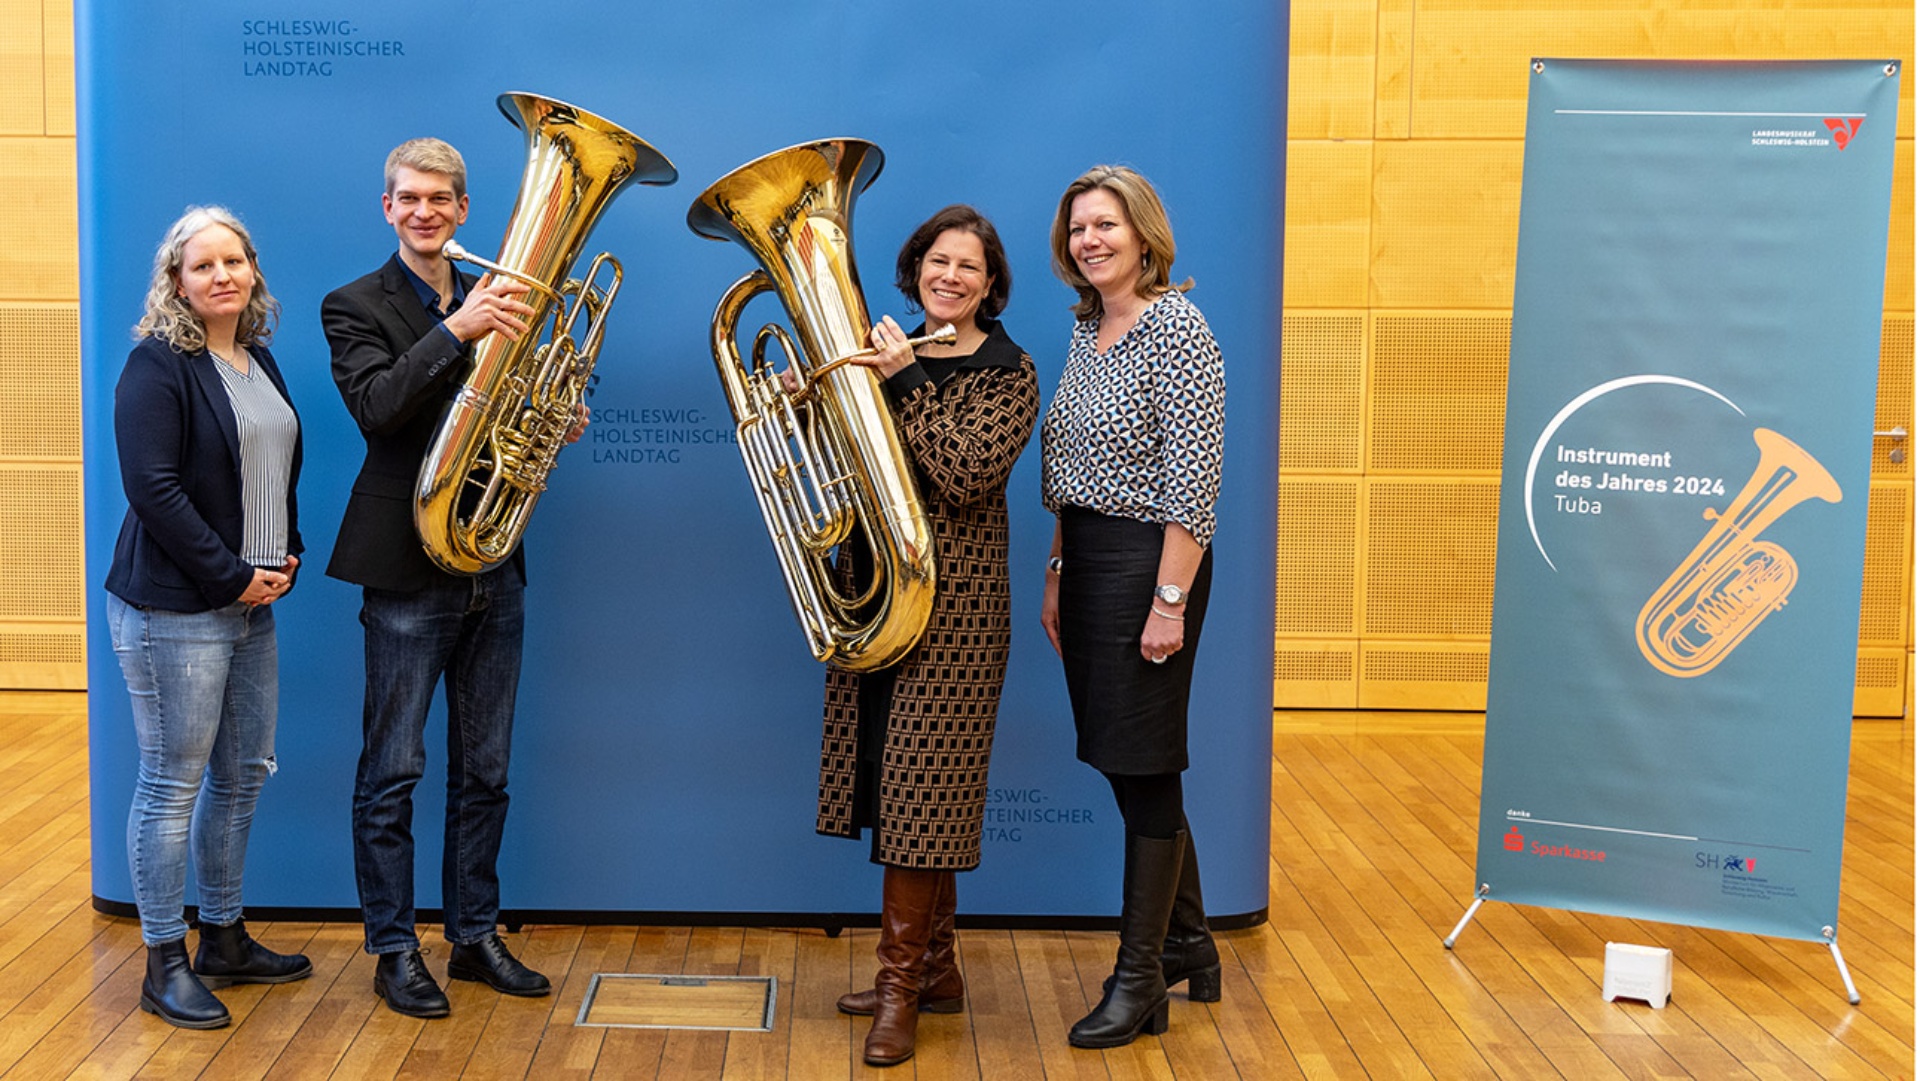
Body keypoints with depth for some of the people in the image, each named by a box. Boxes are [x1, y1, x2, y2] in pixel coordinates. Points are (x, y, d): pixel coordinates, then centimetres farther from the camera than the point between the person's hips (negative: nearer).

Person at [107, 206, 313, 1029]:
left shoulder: (258, 359, 13)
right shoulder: (158, 365, -11)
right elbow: (152, 487, -18)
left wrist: (285, 556, 7)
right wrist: (231, 576, -16)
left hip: (251, 602, 8)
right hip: (174, 610, -8)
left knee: (243, 775, 14)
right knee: (173, 784, 0)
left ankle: (224, 939, 28)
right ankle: (164, 966, 12)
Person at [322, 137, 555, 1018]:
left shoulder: (491, 301, 12)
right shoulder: (356, 307, -2)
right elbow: (378, 406, -21)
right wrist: (457, 329, -31)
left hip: (493, 563, 5)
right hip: (408, 568, -5)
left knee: (483, 772, 12)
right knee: (392, 773, 3)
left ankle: (476, 936, 24)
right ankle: (394, 951, 15)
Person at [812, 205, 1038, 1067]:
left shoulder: (1007, 373, -4)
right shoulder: (888, 350, 12)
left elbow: (965, 477, -18)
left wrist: (906, 382, -21)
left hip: (952, 602, -6)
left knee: (921, 783, -5)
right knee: (897, 779, 10)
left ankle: (900, 983, 4)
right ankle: (936, 968, 22)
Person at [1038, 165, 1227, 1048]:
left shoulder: (1177, 328, -12)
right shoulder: (1087, 331, 13)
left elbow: (1193, 479, -17)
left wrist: (1171, 600, -20)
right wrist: (1058, 575, 15)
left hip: (1148, 561, -9)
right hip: (1087, 560, 9)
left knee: (1143, 764, -1)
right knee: (1123, 760, 14)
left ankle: (1141, 979, 11)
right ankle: (1187, 945, 30)